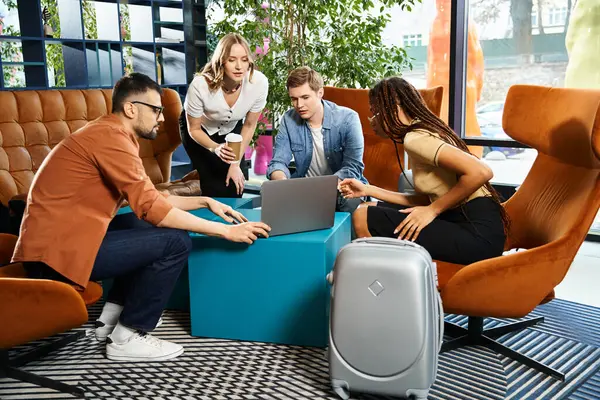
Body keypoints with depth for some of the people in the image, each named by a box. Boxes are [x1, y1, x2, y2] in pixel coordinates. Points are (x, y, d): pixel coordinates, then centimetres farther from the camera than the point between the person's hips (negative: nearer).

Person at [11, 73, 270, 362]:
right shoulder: (111, 136, -17)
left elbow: (148, 198, 17)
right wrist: (226, 231, -20)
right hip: (57, 251, -10)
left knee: (147, 227, 21)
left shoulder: (110, 132, 14)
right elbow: (152, 208, -23)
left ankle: (112, 317, 19)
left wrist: (205, 202, 12)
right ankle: (127, 338, 0)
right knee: (176, 241, -14)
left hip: (62, 238, 10)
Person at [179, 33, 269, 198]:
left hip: (231, 129, 3)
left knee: (236, 185, -4)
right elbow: (194, 129, -18)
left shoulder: (259, 82, -30)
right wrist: (215, 148, -36)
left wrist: (236, 163, -10)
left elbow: (249, 125, -12)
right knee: (215, 186, -12)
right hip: (199, 131, -2)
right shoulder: (200, 85, -37)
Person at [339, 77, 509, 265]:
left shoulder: (415, 138, -15)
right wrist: (368, 190, 12)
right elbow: (426, 199, 13)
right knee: (371, 210, 11)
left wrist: (432, 210, -15)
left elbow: (481, 172, -25)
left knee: (363, 218, -13)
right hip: (462, 220, 9)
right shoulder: (422, 131, 13)